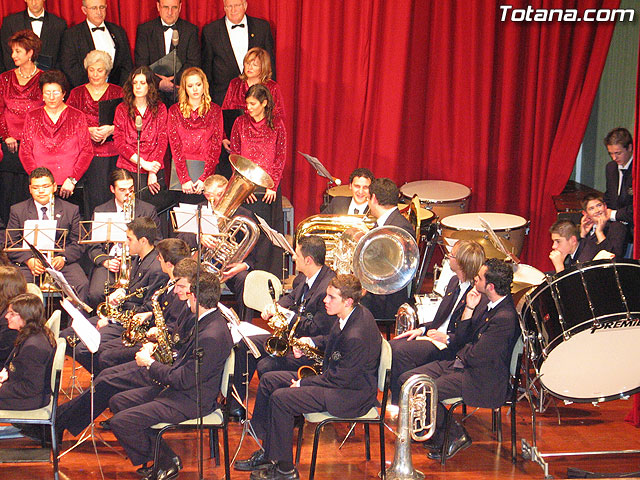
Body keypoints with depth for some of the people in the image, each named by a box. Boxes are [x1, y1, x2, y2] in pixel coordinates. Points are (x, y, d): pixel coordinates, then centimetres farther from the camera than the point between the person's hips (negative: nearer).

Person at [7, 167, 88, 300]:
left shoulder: (71, 210, 12)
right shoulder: (17, 210, 12)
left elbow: (78, 244, 8)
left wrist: (63, 258, -13)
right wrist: (28, 260, -12)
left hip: (62, 264, 0)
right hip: (28, 263, 0)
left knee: (81, 284, -30)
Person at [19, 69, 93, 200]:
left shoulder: (77, 117, 9)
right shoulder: (32, 117, 13)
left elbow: (87, 151, 4)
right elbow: (25, 152, 9)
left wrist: (72, 180, -8)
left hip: (69, 185, -1)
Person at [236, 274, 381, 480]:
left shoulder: (356, 337, -31)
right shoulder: (351, 315, -1)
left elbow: (339, 379, -25)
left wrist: (303, 383, -15)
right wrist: (311, 341, 4)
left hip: (351, 394, -11)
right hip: (335, 375, 11)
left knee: (280, 399, -21)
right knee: (269, 380, 8)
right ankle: (267, 451, 15)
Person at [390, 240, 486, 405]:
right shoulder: (454, 282, 13)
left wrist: (447, 339, -20)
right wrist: (422, 329, 6)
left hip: (452, 347, -9)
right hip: (435, 334, 9)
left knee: (401, 351, -24)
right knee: (392, 346, -8)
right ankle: (395, 402, -2)